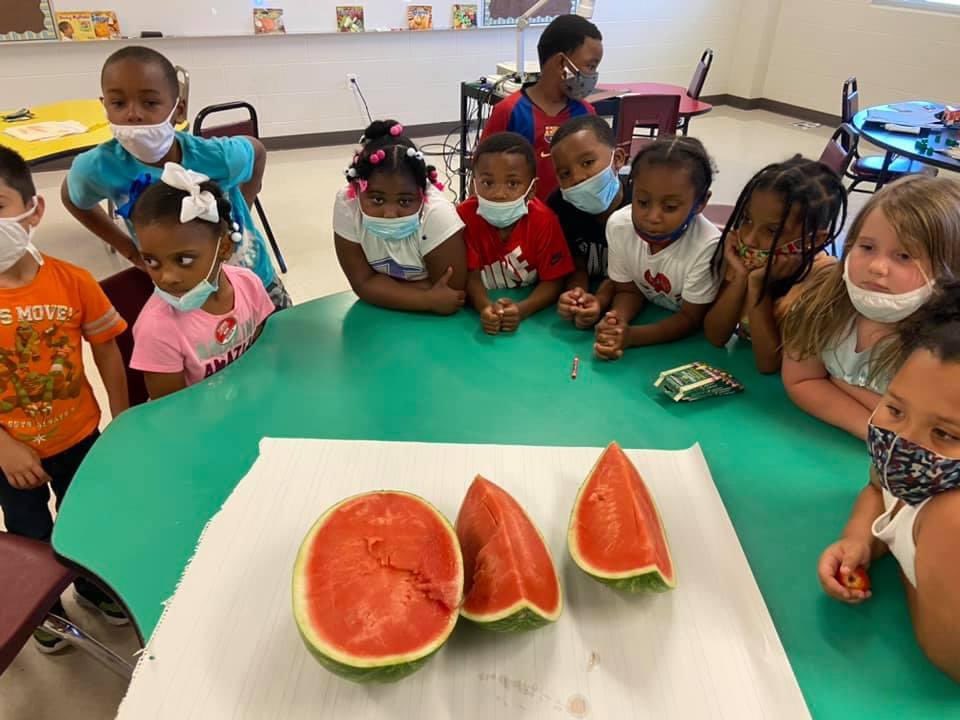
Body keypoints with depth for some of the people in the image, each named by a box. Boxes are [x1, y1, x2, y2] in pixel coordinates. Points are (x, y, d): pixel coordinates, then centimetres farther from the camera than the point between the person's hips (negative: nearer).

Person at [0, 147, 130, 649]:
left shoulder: (71, 280, -18)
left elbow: (106, 349, -5)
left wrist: (122, 420, -4)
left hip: (78, 436, 1)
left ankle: (93, 586, 54)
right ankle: (44, 606, 51)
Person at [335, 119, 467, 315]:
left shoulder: (437, 214, -26)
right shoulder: (347, 206, -20)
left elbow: (453, 292, -24)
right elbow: (363, 283, -17)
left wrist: (382, 288, -21)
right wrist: (429, 300, -27)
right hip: (382, 313, 2)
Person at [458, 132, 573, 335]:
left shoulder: (544, 220, -15)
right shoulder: (465, 216, -14)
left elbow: (553, 281, -15)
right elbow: (471, 275, -14)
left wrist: (521, 309, -34)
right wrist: (485, 307, -36)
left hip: (535, 312, 1)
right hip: (487, 306, 0)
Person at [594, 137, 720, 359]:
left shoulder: (707, 246, -29)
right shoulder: (619, 225, -17)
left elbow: (691, 318, -17)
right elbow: (628, 290, -4)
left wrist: (631, 336, -31)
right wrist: (616, 322, -27)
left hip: (692, 339, -4)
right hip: (650, 318, 4)